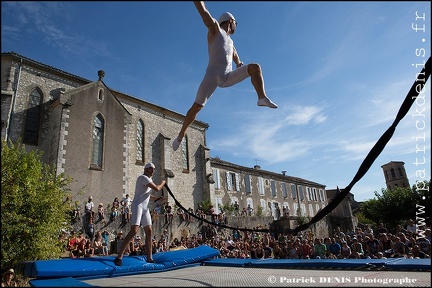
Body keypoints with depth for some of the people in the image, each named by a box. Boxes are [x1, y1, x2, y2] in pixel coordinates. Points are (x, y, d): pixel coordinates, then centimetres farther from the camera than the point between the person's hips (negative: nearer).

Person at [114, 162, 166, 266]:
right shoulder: (143, 177, -9)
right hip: (137, 206, -9)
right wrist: (163, 183, 3)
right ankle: (119, 256, -14)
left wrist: (157, 198, 8)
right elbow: (156, 188, -17)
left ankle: (149, 258, 12)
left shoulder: (149, 179, 20)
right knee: (134, 231, -19)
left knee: (149, 232, 6)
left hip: (145, 208, 9)